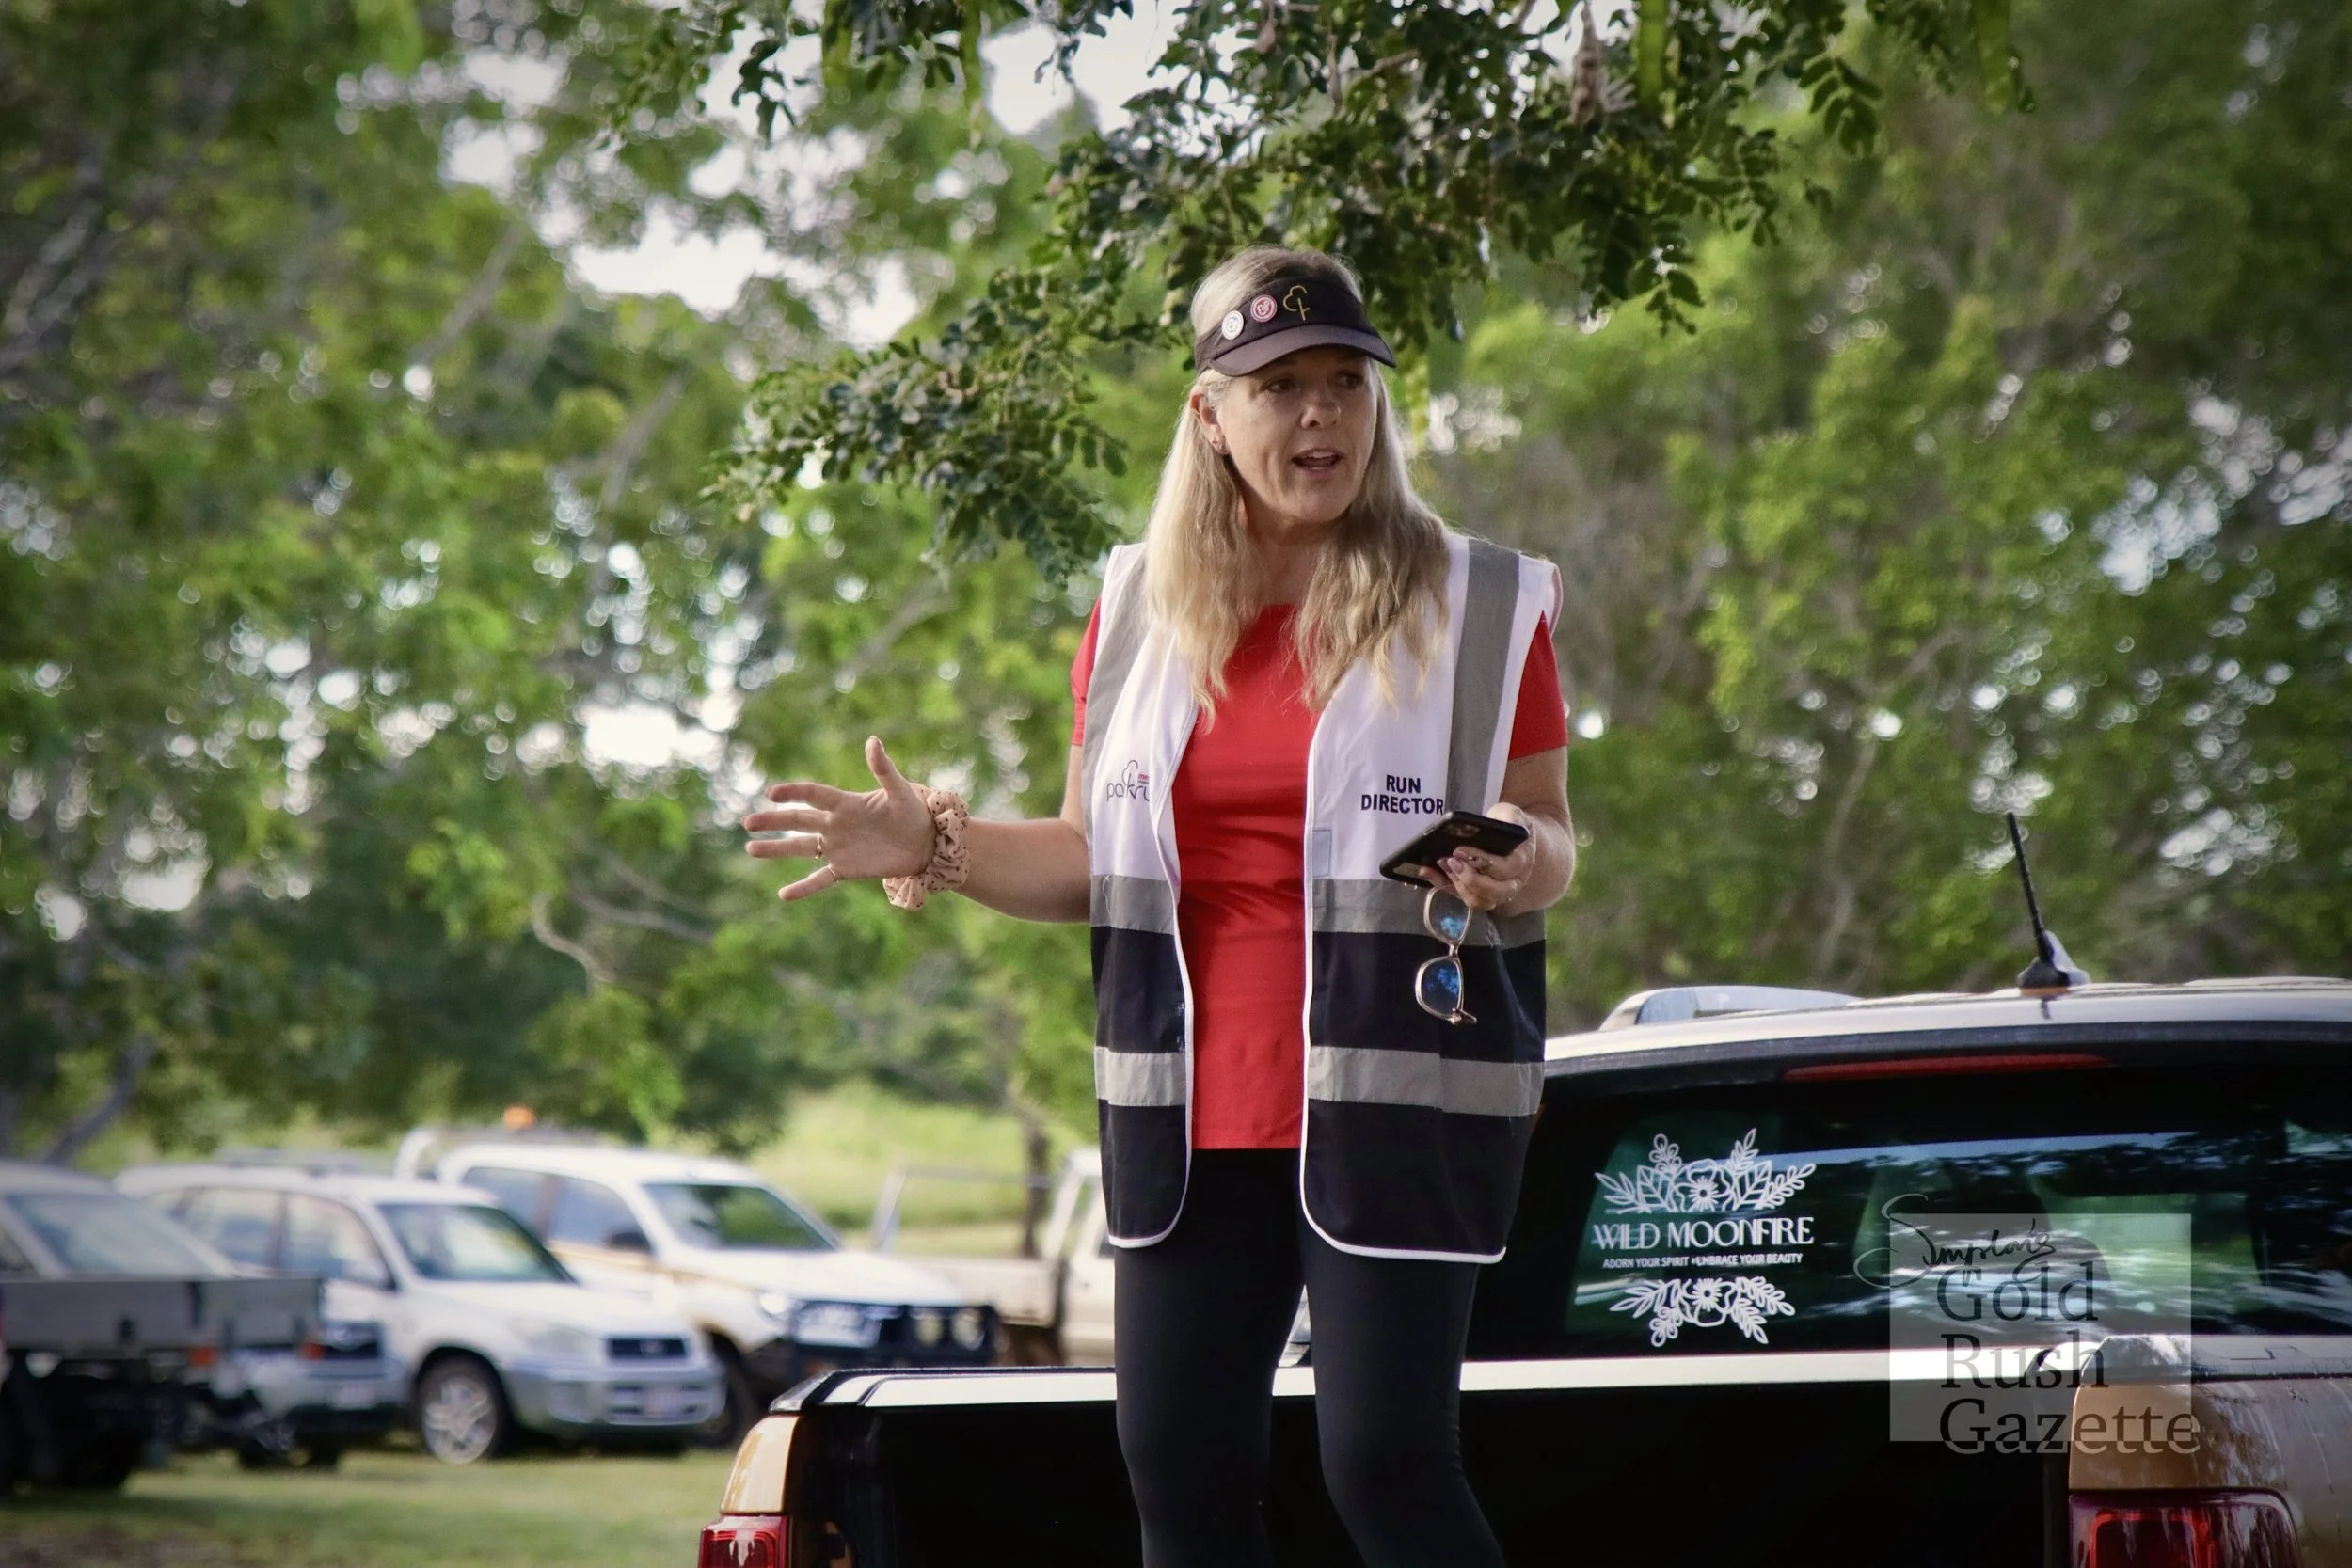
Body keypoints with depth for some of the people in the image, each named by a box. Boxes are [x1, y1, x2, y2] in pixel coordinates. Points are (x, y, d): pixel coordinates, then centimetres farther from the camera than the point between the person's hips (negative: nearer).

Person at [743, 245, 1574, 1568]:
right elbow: (1093, 856, 14)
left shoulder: (1484, 605, -1)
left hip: (1399, 1103, -4)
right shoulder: (1140, 609, 9)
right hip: (1195, 1108, 4)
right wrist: (937, 848, -2)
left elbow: (1549, 837, 4)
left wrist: (1520, 860, -19)